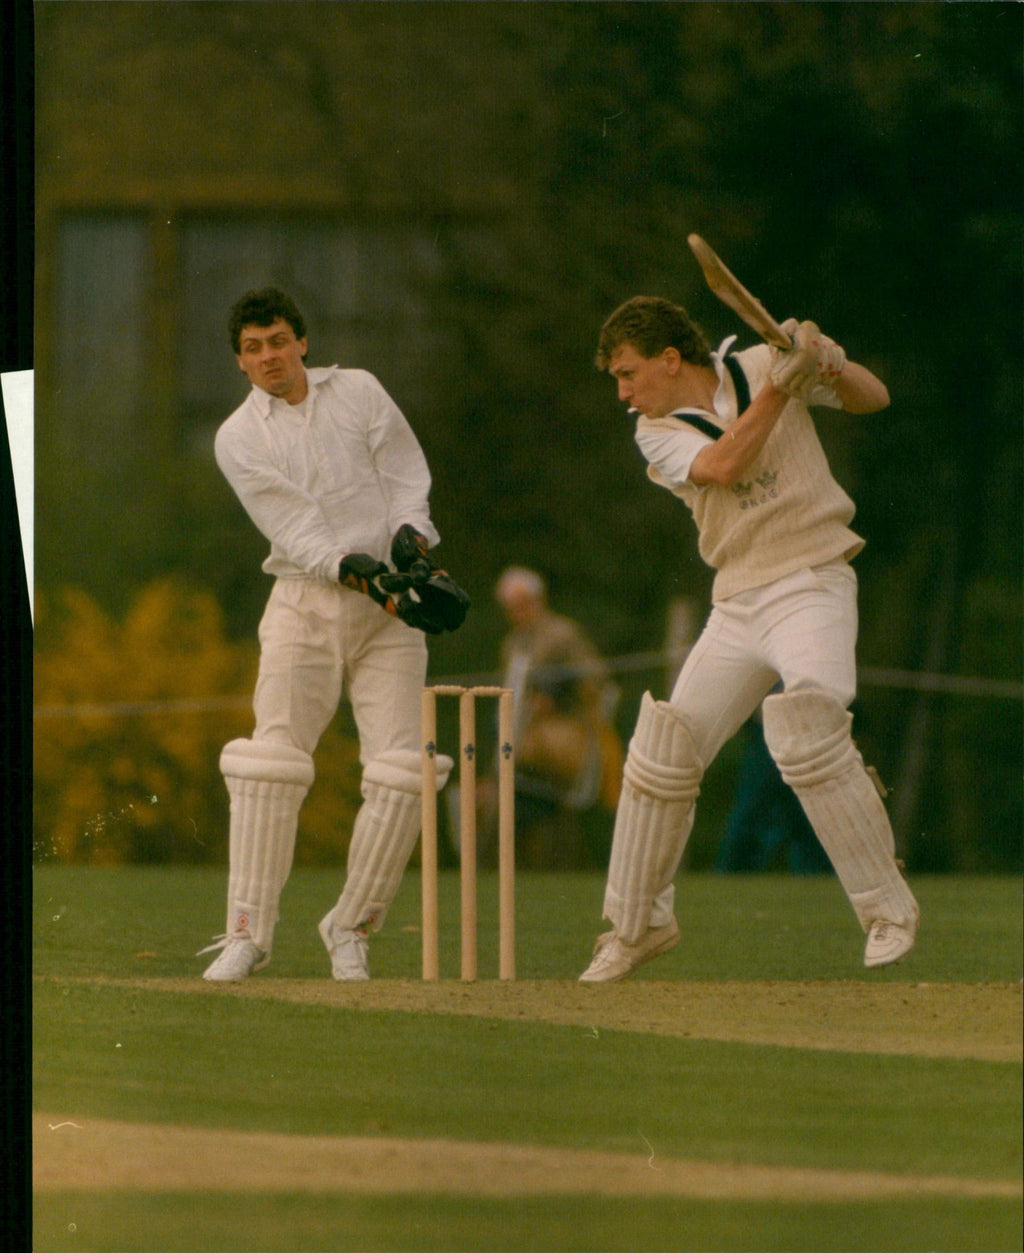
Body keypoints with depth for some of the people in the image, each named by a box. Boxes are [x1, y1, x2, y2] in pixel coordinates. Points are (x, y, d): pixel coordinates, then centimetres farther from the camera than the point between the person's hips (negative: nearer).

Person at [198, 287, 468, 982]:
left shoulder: (358, 391, 8)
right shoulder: (238, 438, 2)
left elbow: (408, 477, 5)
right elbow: (295, 533, -8)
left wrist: (410, 539, -16)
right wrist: (360, 572, -22)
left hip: (388, 611, 1)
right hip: (306, 604, -1)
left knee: (401, 774, -9)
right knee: (269, 764, -15)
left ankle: (352, 927, 5)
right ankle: (249, 932, -9)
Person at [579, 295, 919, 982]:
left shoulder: (758, 366, 0)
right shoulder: (657, 433, 6)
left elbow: (874, 399, 1)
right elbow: (722, 466, -14)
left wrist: (833, 367, -20)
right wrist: (778, 390, -23)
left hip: (811, 584, -5)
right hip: (735, 608, 5)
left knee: (806, 728, -26)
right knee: (664, 749, 1)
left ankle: (888, 911, -18)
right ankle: (637, 924, 19)